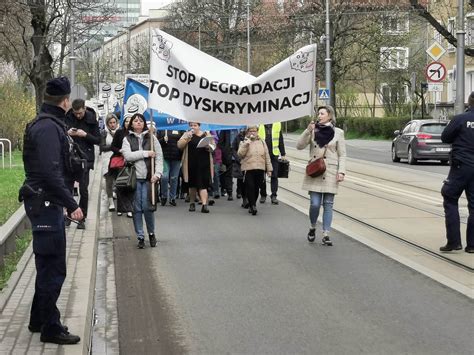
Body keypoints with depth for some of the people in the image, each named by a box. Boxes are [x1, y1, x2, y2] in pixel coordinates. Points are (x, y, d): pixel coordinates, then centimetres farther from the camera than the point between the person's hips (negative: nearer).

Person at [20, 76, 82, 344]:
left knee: (47, 266, 19)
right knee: (54, 269, -3)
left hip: (45, 203, 11)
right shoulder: (48, 128, -19)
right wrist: (71, 204, -22)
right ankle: (50, 327, 5)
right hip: (45, 203, -11)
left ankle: (39, 320, 30)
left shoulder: (48, 124, 14)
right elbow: (50, 172, -25)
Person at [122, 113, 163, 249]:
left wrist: (157, 173, -8)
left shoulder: (151, 137, 8)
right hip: (134, 177, 0)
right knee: (136, 208, 2)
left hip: (148, 178, 0)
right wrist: (146, 153, -10)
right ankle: (140, 237, 10)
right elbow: (128, 156, -8)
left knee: (147, 207, -7)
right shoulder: (127, 139, 7)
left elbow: (159, 157, 4)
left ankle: (151, 233, 14)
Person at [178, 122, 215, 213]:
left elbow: (213, 147, 9)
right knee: (192, 184, 9)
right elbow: (179, 145, -3)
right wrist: (187, 138, -17)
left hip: (203, 164, -1)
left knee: (203, 184, -8)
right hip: (191, 164, 1)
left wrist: (208, 146, -12)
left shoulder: (206, 135, 9)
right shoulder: (187, 134, 8)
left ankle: (204, 205, -12)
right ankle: (192, 203, 22)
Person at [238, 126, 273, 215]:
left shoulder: (262, 143, 14)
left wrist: (269, 169, 11)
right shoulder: (244, 142, 6)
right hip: (248, 169, -3)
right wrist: (246, 144, -17)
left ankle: (252, 205, 20)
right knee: (250, 187, -10)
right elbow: (240, 154, -8)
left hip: (260, 169, 3)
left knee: (256, 188, 7)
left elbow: (267, 156, 15)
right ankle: (253, 205, -7)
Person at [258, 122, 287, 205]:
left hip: (274, 154, 1)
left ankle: (274, 196, 7)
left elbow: (280, 140, 10)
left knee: (274, 176, 1)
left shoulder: (277, 124, 5)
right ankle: (263, 195, 18)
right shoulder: (259, 125, -1)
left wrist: (283, 154, 9)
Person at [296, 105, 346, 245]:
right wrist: (308, 131, -12)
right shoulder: (313, 131, 6)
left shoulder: (338, 132, 2)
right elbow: (299, 146, -1)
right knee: (315, 204, -5)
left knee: (328, 204, 1)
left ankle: (326, 235, 6)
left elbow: (342, 155, 3)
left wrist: (341, 171, -8)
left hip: (330, 173, -1)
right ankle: (312, 228, 20)